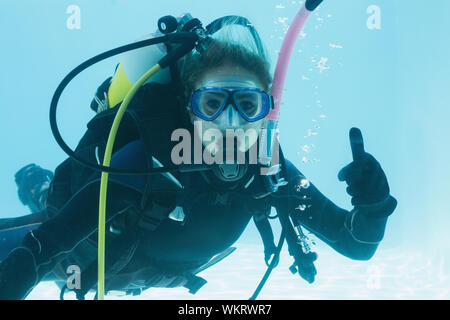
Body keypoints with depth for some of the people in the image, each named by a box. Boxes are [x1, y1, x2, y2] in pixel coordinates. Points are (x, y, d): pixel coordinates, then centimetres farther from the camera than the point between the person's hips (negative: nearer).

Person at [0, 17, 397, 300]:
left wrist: (371, 205, -45)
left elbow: (356, 245, -24)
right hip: (82, 265, -4)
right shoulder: (150, 163, -44)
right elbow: (44, 247, -43)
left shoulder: (272, 175, -30)